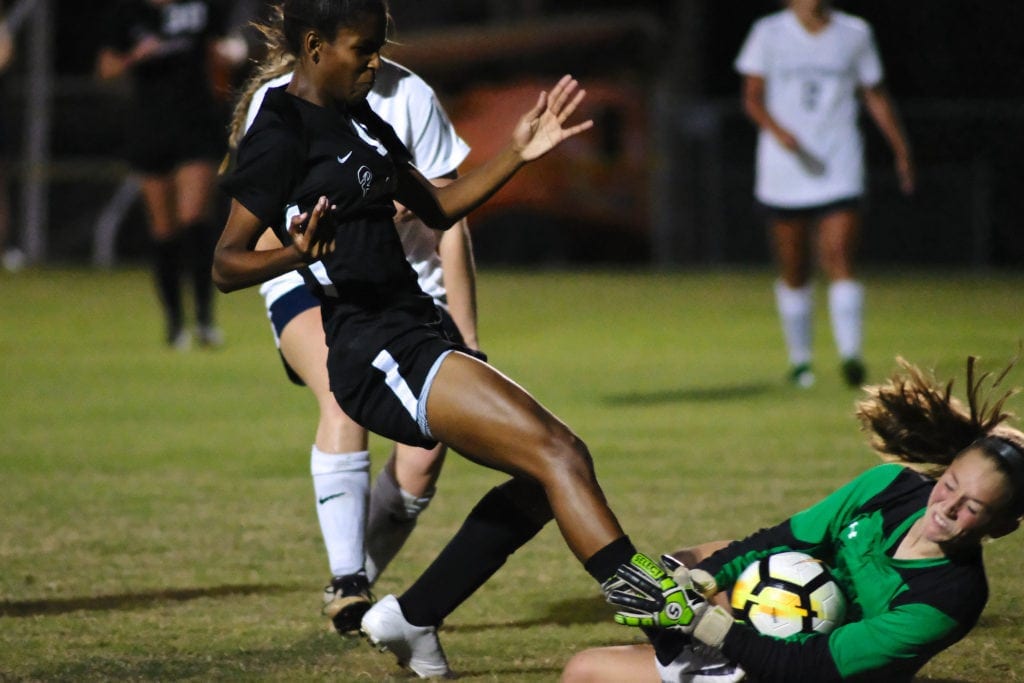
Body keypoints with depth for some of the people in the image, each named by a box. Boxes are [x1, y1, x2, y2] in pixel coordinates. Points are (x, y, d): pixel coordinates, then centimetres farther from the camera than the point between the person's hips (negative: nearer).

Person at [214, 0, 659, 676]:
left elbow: (437, 209, 27)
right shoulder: (281, 133, -8)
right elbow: (227, 264, -11)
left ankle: (413, 620, 20)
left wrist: (517, 154, 15)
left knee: (546, 477, 12)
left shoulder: (363, 121, 18)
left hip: (415, 333, 10)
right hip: (374, 348, -10)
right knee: (558, 456, -19)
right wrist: (295, 253, -31)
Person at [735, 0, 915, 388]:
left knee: (839, 260, -15)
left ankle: (850, 353, -21)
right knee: (794, 272, 5)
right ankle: (800, 360, 17)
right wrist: (776, 129, -19)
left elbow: (876, 95, 15)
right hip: (783, 174, 0)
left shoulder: (855, 34, 7)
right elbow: (753, 97, 0)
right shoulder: (769, 34, 3)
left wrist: (901, 150, 13)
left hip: (839, 173, 0)